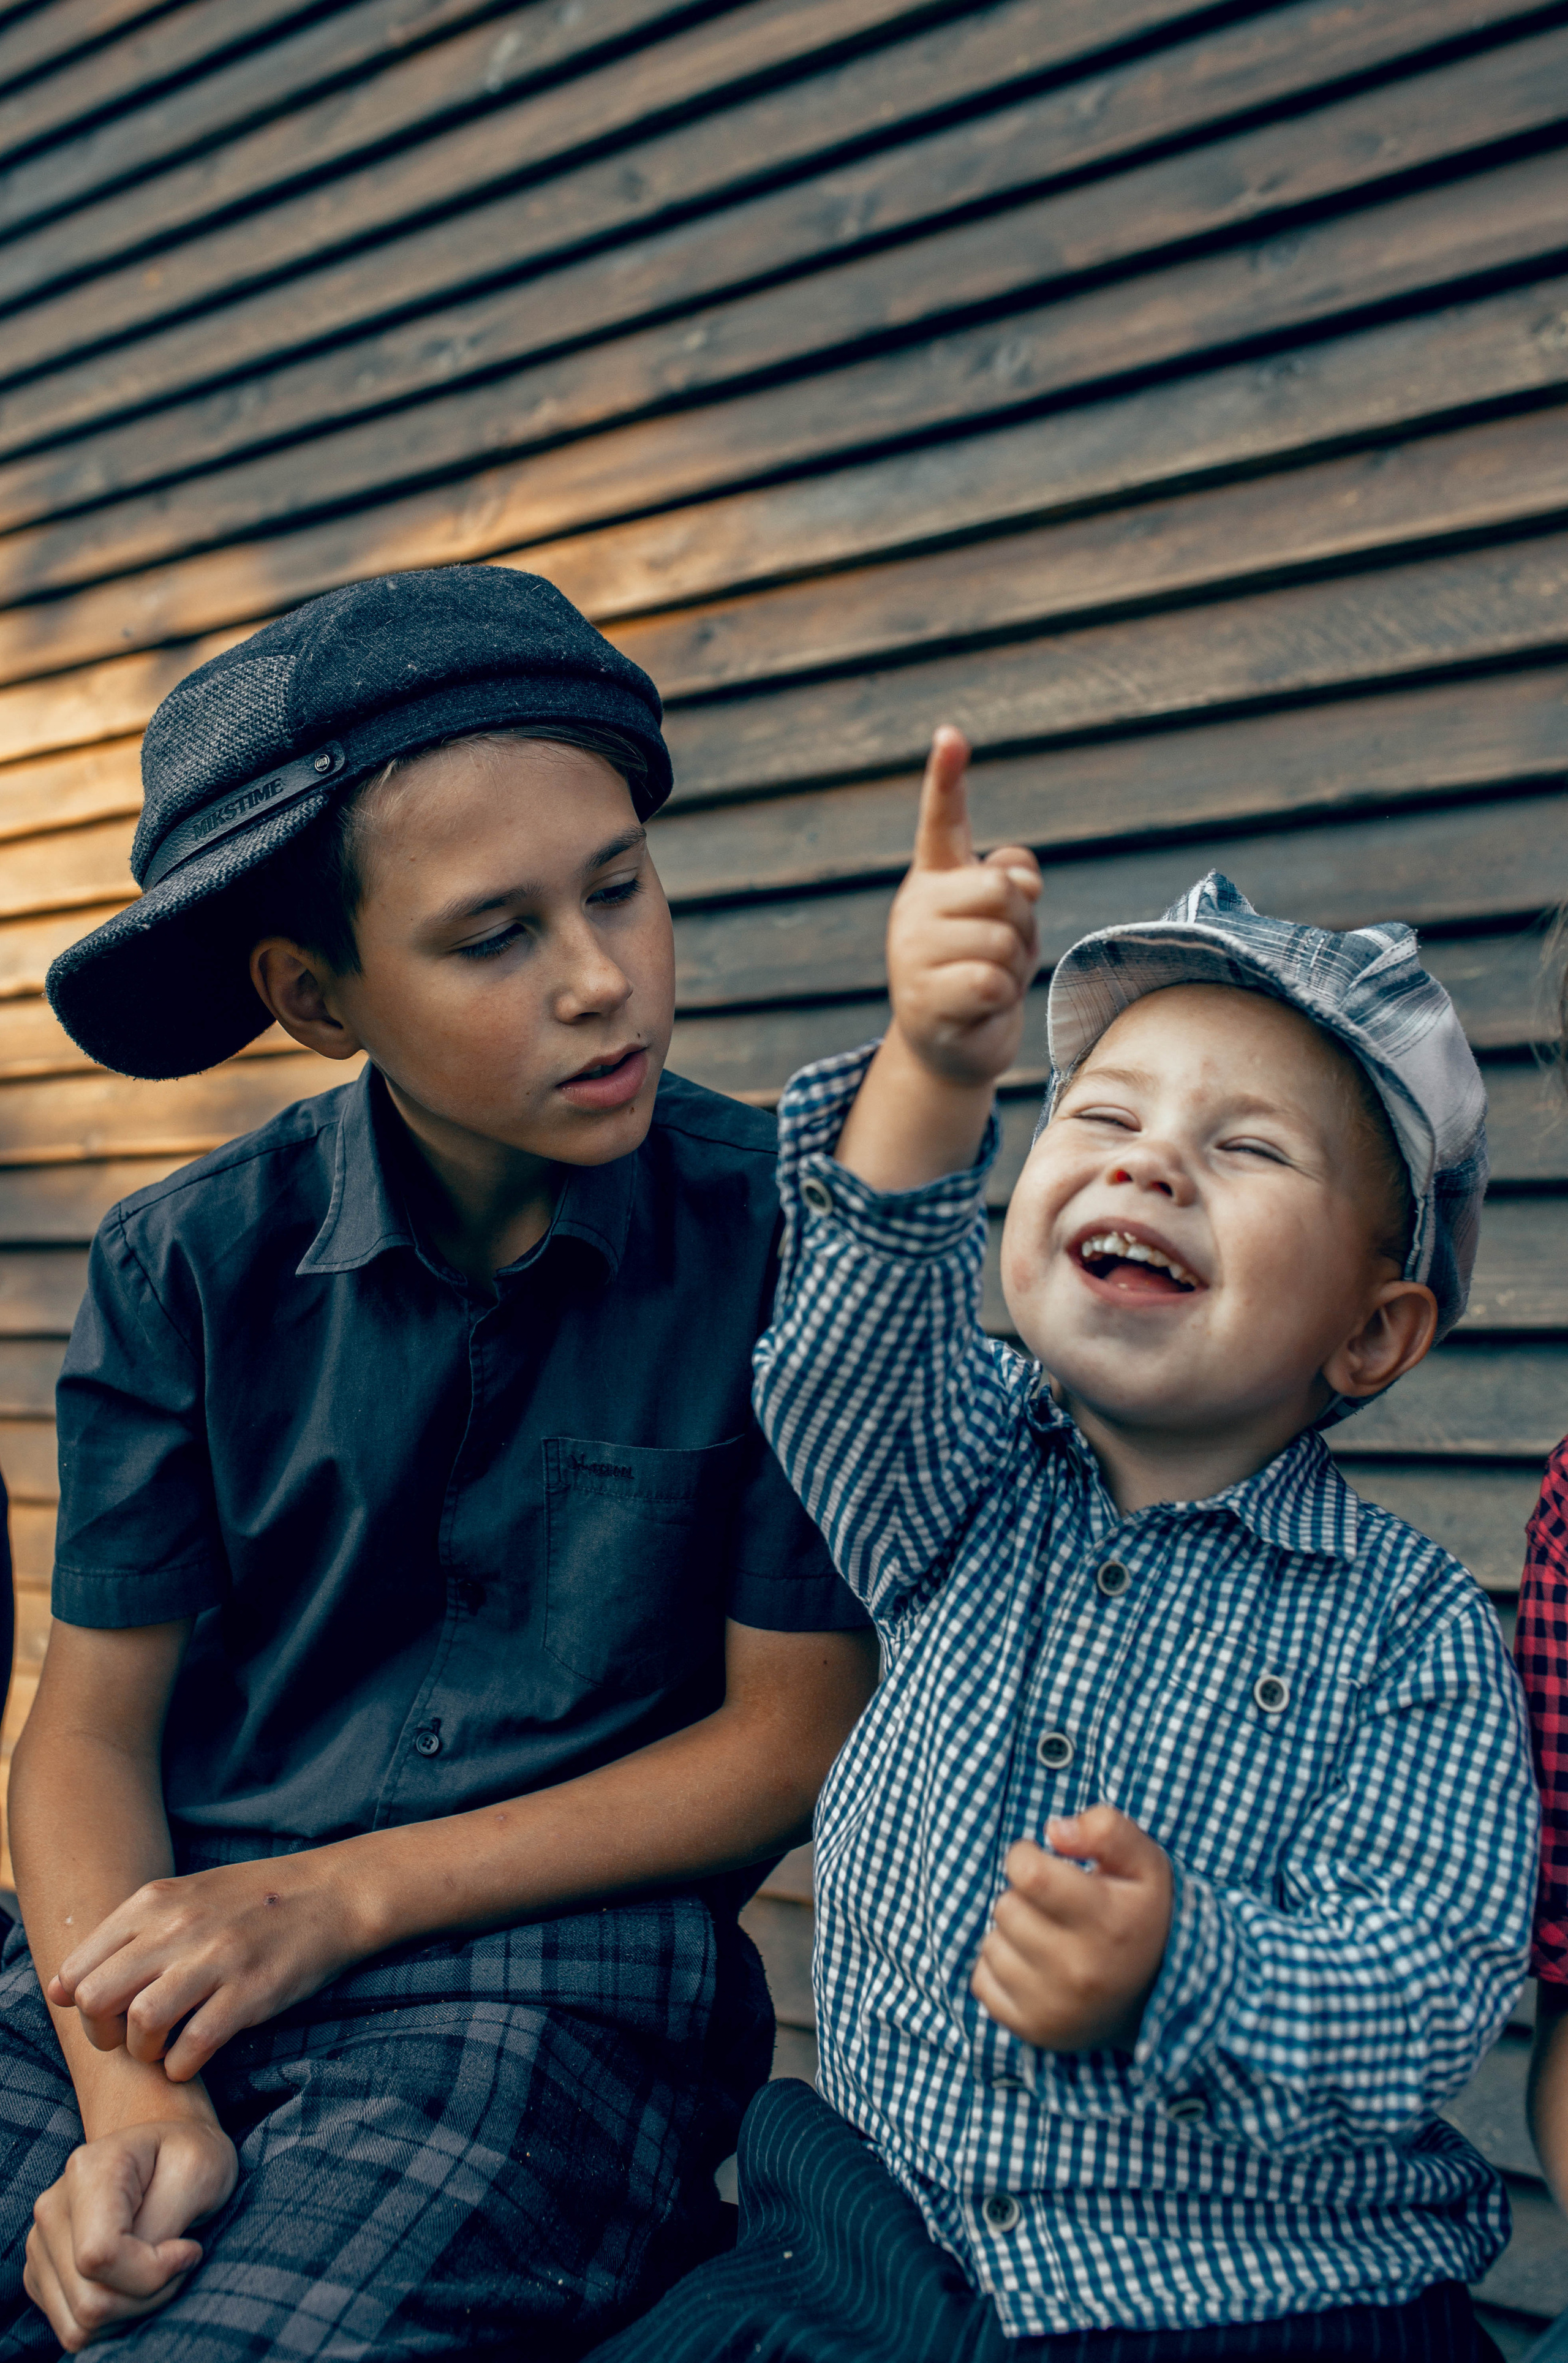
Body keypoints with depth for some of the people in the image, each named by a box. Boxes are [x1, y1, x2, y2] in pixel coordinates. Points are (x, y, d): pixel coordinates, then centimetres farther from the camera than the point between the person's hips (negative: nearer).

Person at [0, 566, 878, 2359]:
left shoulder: (784, 1237, -8)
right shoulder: (188, 1269, 1)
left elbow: (792, 1734, -3)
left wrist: (343, 1896, -8)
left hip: (549, 1975, -2)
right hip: (144, 1971, 3)